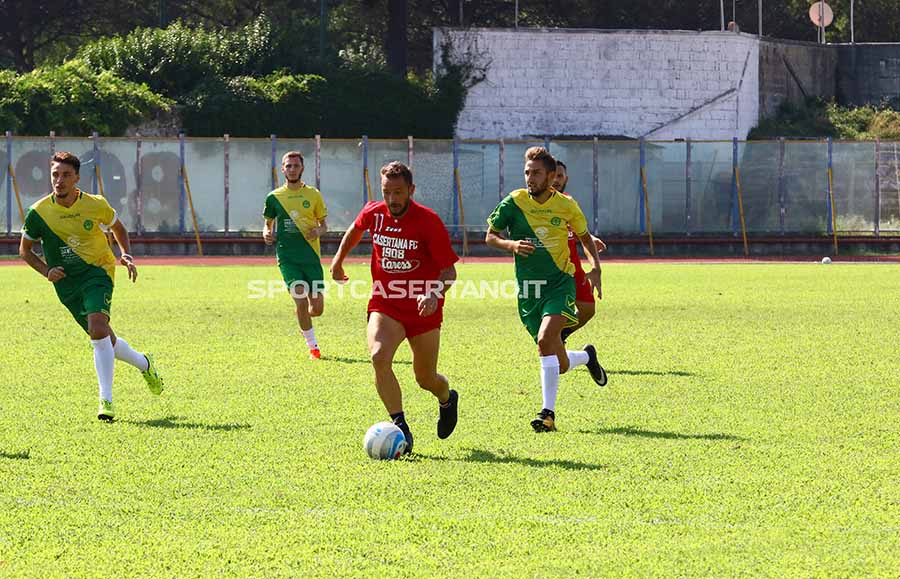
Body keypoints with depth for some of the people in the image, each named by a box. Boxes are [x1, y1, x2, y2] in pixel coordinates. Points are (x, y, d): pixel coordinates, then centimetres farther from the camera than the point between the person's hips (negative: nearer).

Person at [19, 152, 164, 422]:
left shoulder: (96, 205, -7)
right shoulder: (39, 212, -7)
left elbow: (118, 227, 14)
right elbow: (25, 250, 7)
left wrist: (126, 255, -3)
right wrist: (46, 270, -10)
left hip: (97, 271, -3)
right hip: (67, 284, 3)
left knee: (98, 328, -26)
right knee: (105, 340, 9)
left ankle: (106, 400, -21)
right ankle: (144, 364, 41)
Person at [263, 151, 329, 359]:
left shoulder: (313, 195, 6)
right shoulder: (274, 197, 5)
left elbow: (324, 225, 12)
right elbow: (268, 224, 16)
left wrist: (318, 231, -11)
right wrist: (267, 234, -7)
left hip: (311, 256, 1)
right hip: (287, 257, -1)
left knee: (317, 308, -3)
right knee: (301, 300, -15)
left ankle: (303, 323, 33)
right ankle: (312, 344, 1)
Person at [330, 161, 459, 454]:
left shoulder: (428, 221, -15)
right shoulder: (373, 213, -3)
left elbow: (449, 270, -12)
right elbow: (355, 230, 24)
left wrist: (435, 295, -30)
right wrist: (339, 258, 28)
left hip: (423, 310, -2)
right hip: (385, 306, 2)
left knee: (426, 379, 8)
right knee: (379, 357, -27)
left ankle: (447, 399, 46)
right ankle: (401, 428, -24)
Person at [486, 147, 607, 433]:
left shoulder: (566, 206, -2)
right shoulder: (514, 202, -3)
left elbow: (584, 236, 15)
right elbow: (490, 236, 5)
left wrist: (595, 268, 0)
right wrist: (511, 244, -15)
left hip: (559, 283, -2)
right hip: (527, 289, 2)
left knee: (545, 339, -29)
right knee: (560, 366, 5)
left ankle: (548, 413, -23)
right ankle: (587, 356, 42)